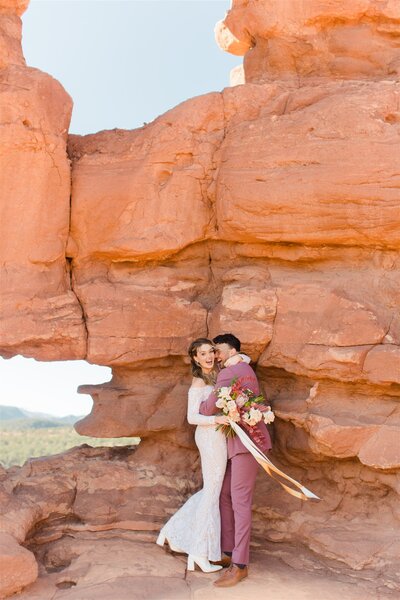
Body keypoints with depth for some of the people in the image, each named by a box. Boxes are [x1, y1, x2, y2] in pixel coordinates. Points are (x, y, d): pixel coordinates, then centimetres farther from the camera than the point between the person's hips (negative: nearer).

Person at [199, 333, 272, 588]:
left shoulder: (228, 373, -12)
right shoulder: (247, 371, 19)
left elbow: (210, 408, -13)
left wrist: (199, 406, 8)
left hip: (246, 442, -10)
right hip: (239, 442, 10)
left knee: (240, 501, -9)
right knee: (225, 496, 11)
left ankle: (240, 565, -6)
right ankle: (229, 552, 17)